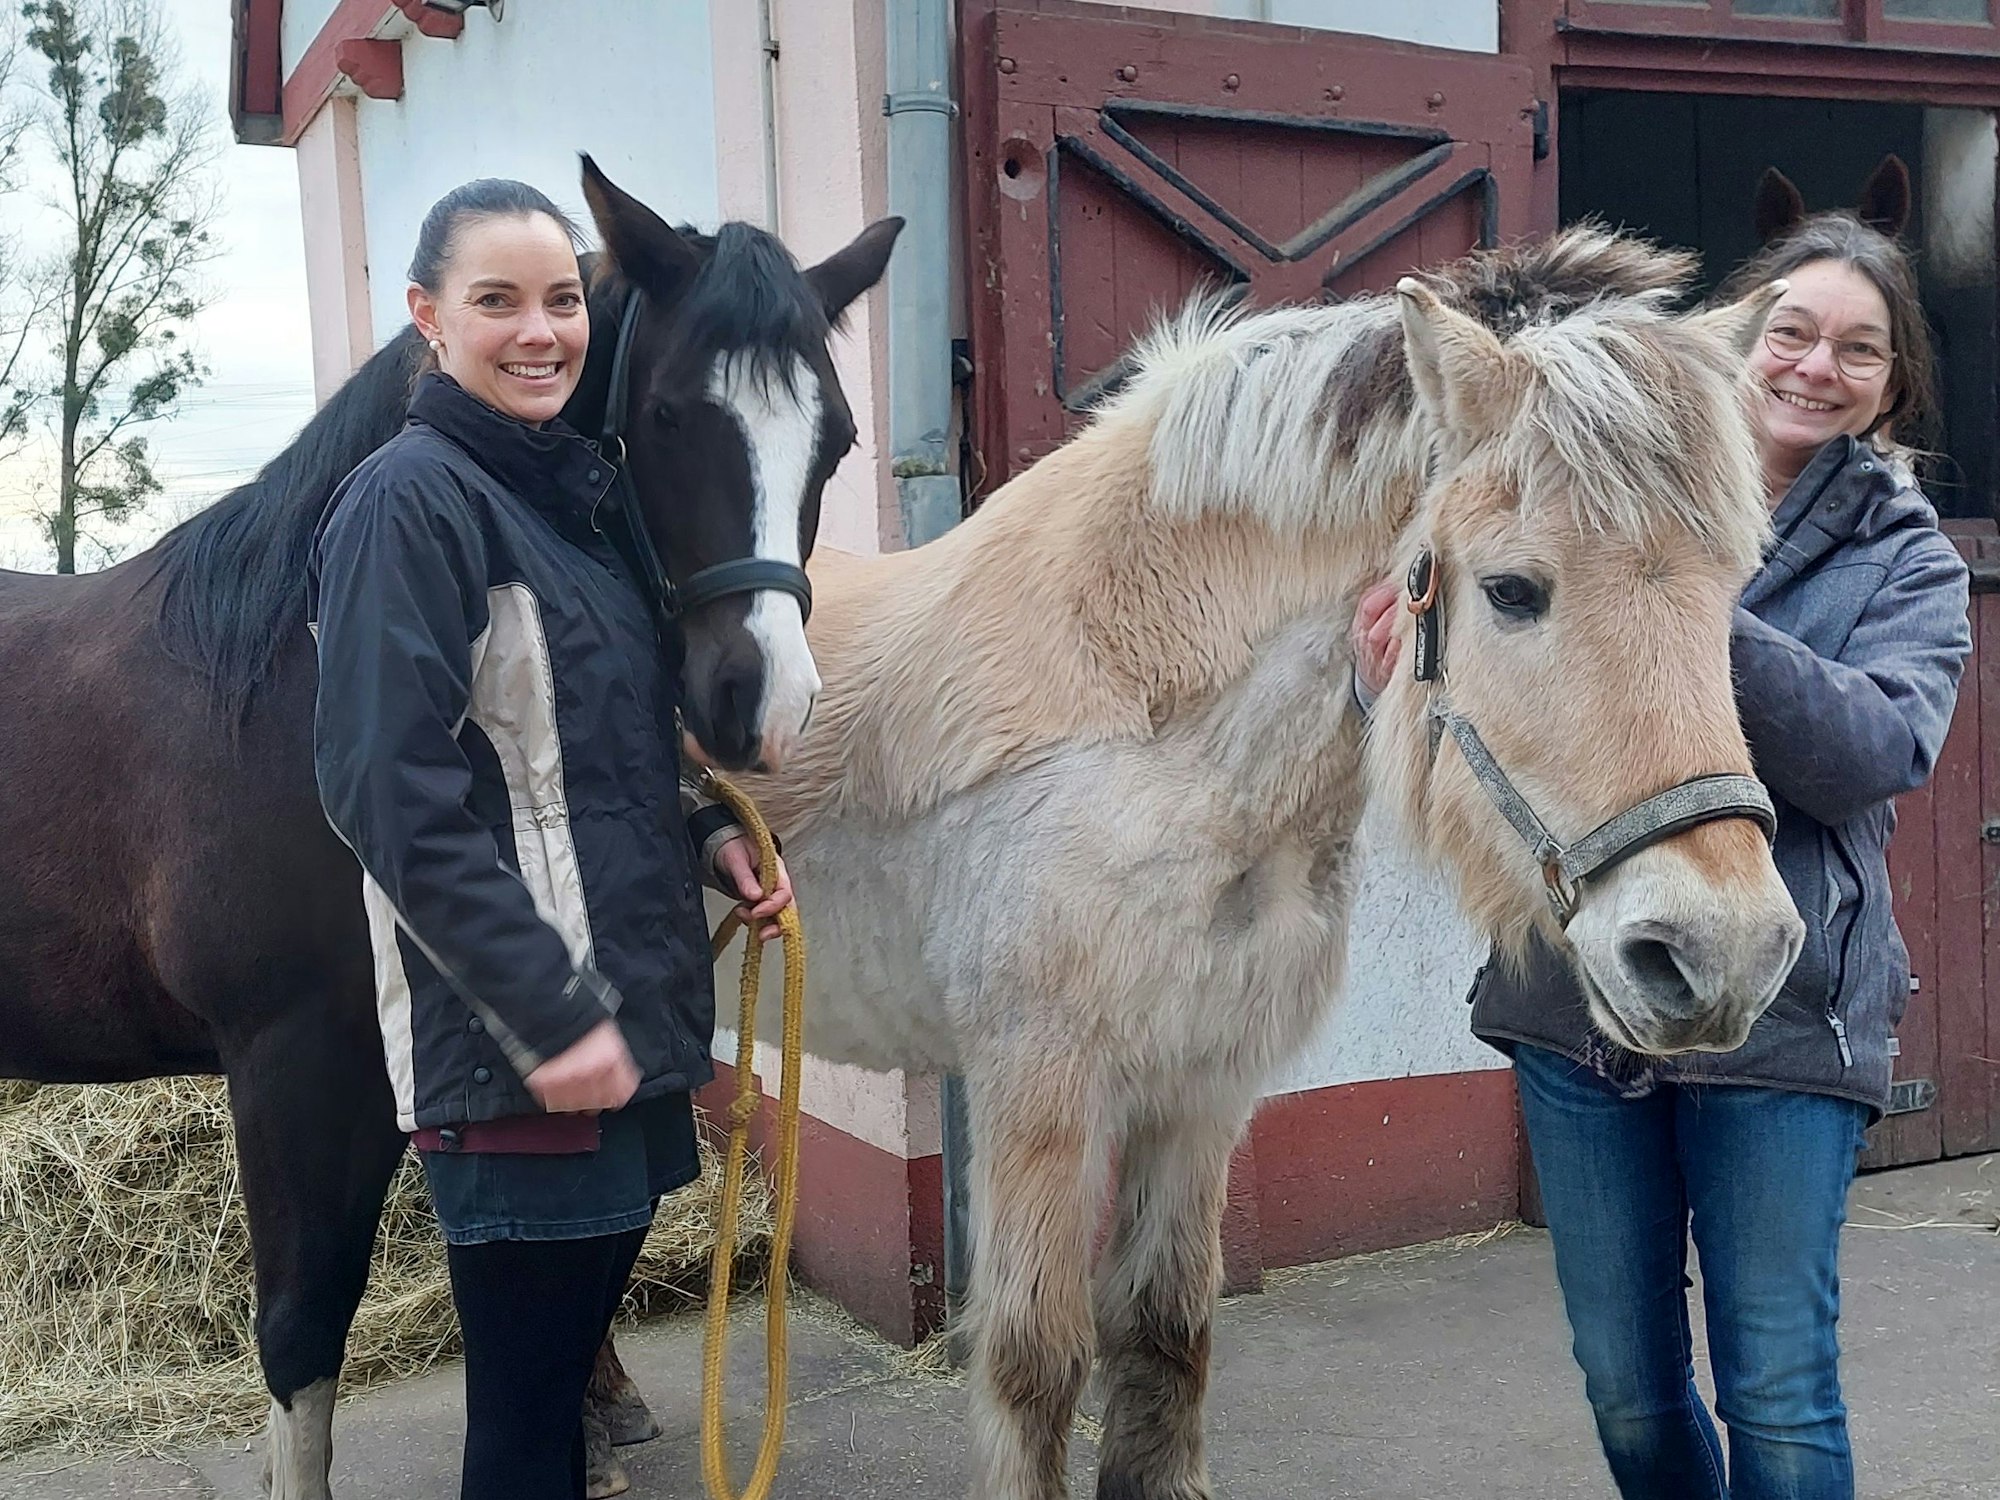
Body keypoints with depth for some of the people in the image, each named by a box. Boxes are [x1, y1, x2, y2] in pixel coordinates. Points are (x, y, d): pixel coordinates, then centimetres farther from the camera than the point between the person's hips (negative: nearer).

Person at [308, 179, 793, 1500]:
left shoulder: (581, 489, 13)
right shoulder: (411, 502, -11)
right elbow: (396, 797, -19)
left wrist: (710, 836, 5)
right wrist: (549, 1016, -21)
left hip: (634, 1011, 8)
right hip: (515, 1046, -8)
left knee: (575, 1359, 19)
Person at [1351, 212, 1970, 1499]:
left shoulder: (1906, 559, 2)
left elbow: (1881, 750, -16)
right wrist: (1401, 676, -20)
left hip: (1781, 1012, -2)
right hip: (1576, 992, 2)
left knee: (1778, 1395, 4)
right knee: (1626, 1385, 14)